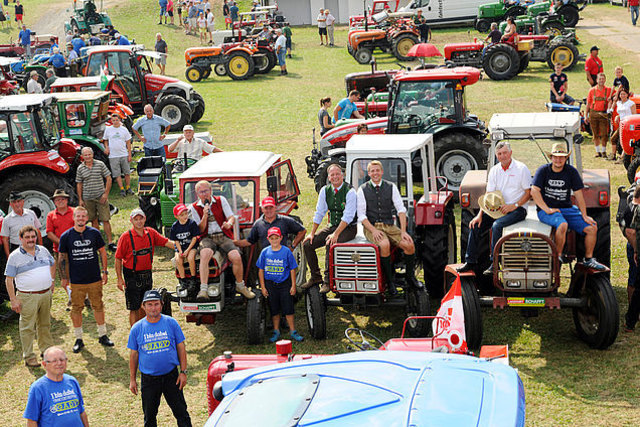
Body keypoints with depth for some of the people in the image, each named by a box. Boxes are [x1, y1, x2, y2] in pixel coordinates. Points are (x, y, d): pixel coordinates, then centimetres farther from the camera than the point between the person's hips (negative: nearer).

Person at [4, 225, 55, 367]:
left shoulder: (43, 250, 7)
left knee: (45, 324, 17)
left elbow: (52, 264, 27)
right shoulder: (15, 256, -8)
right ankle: (29, 357, 6)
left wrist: (52, 281, 18)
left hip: (46, 294, 5)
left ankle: (47, 350, 31)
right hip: (27, 297, -5)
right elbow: (9, 280, -7)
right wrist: (13, 299, -12)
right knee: (28, 327, -1)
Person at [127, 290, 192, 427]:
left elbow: (181, 348, 3)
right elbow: (133, 355, 5)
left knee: (181, 412, 4)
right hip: (148, 379, 1)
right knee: (149, 416, 12)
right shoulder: (137, 328, -2)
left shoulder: (171, 323, -3)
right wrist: (132, 379, 5)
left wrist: (183, 372, -2)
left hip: (171, 376, -1)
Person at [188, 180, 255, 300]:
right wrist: (205, 216, -13)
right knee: (205, 254, -37)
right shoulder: (194, 208, 7)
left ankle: (240, 285, 1)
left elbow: (232, 217, 6)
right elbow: (200, 230, 4)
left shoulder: (221, 200, 9)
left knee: (236, 257, -25)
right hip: (207, 237, -1)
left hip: (224, 236, 1)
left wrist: (229, 223, -19)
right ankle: (203, 289, -42)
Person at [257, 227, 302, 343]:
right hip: (270, 284, 2)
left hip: (285, 284, -2)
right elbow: (261, 270, 4)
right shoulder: (265, 252, -2)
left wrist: (293, 286, -3)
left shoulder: (286, 251, -6)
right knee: (274, 310, 10)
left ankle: (293, 332, 10)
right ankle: (276, 332, 22)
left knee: (288, 309, 0)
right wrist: (263, 287, 1)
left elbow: (292, 269, -1)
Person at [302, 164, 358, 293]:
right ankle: (315, 277, 7)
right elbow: (319, 213, 7)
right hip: (333, 226, 6)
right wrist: (312, 233, 1)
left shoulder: (350, 192, -15)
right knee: (307, 244, -7)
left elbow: (347, 217, -22)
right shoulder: (325, 190, 2)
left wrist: (336, 234, -30)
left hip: (348, 228, -6)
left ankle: (328, 280, -24)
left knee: (330, 244, -33)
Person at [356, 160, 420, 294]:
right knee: (385, 245, -34)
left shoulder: (391, 187, 7)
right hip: (371, 226, -3)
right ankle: (389, 281, -20)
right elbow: (361, 215, -3)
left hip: (389, 225, 3)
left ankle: (410, 276, 3)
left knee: (409, 245, -20)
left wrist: (403, 231, -9)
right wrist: (373, 230, -17)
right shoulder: (363, 190, 1)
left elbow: (401, 210, 2)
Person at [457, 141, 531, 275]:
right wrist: (480, 214, -6)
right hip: (497, 209, 6)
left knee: (497, 225, -31)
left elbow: (528, 193, -6)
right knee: (475, 225, -9)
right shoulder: (494, 170, 9)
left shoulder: (521, 169, -6)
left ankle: (494, 263, -22)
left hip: (517, 209, -6)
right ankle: (470, 261, 0)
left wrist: (514, 205, -18)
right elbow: (487, 196, 6)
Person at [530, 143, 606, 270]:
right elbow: (534, 191, -11)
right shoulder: (543, 170, -3)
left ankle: (588, 259, 10)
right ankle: (559, 256, -17)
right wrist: (547, 209, -17)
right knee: (562, 225, -36)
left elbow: (578, 194, 3)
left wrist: (584, 215, -2)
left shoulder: (571, 171, 4)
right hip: (546, 210, -4)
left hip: (567, 208, 4)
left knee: (592, 227, -7)